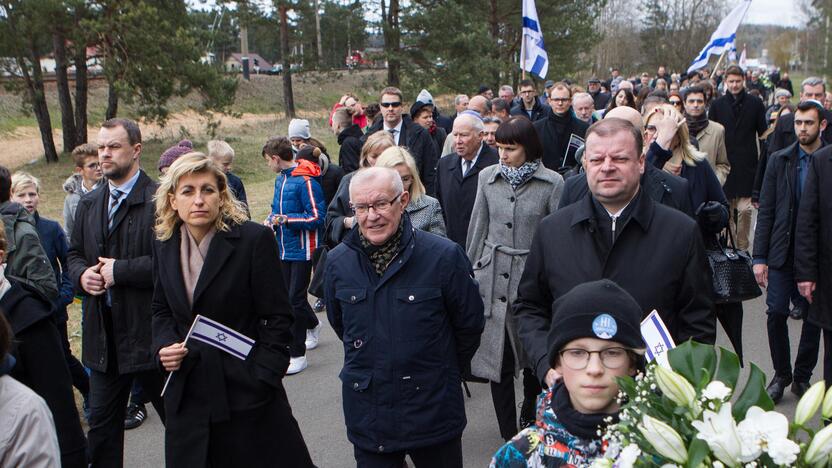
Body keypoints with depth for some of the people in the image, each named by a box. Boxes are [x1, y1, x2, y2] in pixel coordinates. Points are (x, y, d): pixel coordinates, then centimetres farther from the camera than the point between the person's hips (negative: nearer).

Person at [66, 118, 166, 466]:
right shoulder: (89, 204, 12)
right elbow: (74, 253, 20)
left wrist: (119, 270, -19)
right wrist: (81, 274, -2)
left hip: (148, 330, -7)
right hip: (103, 332, 7)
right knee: (101, 423, 16)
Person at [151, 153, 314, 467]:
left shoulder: (254, 239, -12)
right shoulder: (164, 244, 4)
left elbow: (278, 318, -9)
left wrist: (262, 380, -12)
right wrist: (164, 346, -3)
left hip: (246, 392, -4)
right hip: (187, 394, 5)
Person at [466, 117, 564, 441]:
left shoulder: (552, 183, -6)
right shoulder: (487, 176, 3)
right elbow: (477, 228, 10)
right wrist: (470, 271, 11)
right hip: (492, 275, 2)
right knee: (499, 357, 3)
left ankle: (529, 412, 41)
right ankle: (509, 438, 15)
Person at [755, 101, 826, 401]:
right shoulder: (779, 161, 3)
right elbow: (766, 212, 3)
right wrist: (759, 258, -2)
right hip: (783, 253, 1)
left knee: (813, 316, 7)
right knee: (776, 313, -2)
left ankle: (802, 376, 24)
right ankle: (781, 375, 17)